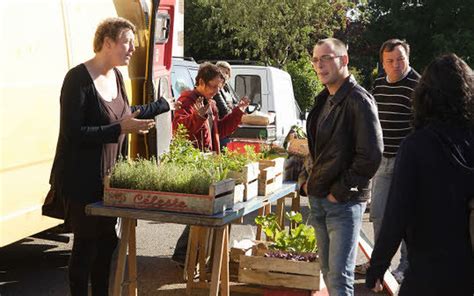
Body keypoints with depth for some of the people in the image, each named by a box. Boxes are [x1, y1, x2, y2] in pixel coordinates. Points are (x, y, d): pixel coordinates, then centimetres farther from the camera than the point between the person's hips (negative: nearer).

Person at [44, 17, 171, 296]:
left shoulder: (116, 75, 7)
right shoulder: (79, 78, -18)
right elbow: (72, 133, -23)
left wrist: (164, 105, 31)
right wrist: (120, 129, -27)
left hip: (109, 176, 8)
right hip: (82, 179, -8)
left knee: (107, 240, 12)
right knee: (87, 241, 1)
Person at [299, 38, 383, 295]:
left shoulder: (358, 100, -13)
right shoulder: (324, 100, 14)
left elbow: (371, 155, -19)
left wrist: (340, 192, -15)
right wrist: (306, 179, 11)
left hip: (344, 203, -9)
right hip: (318, 199, 9)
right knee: (328, 271, 16)